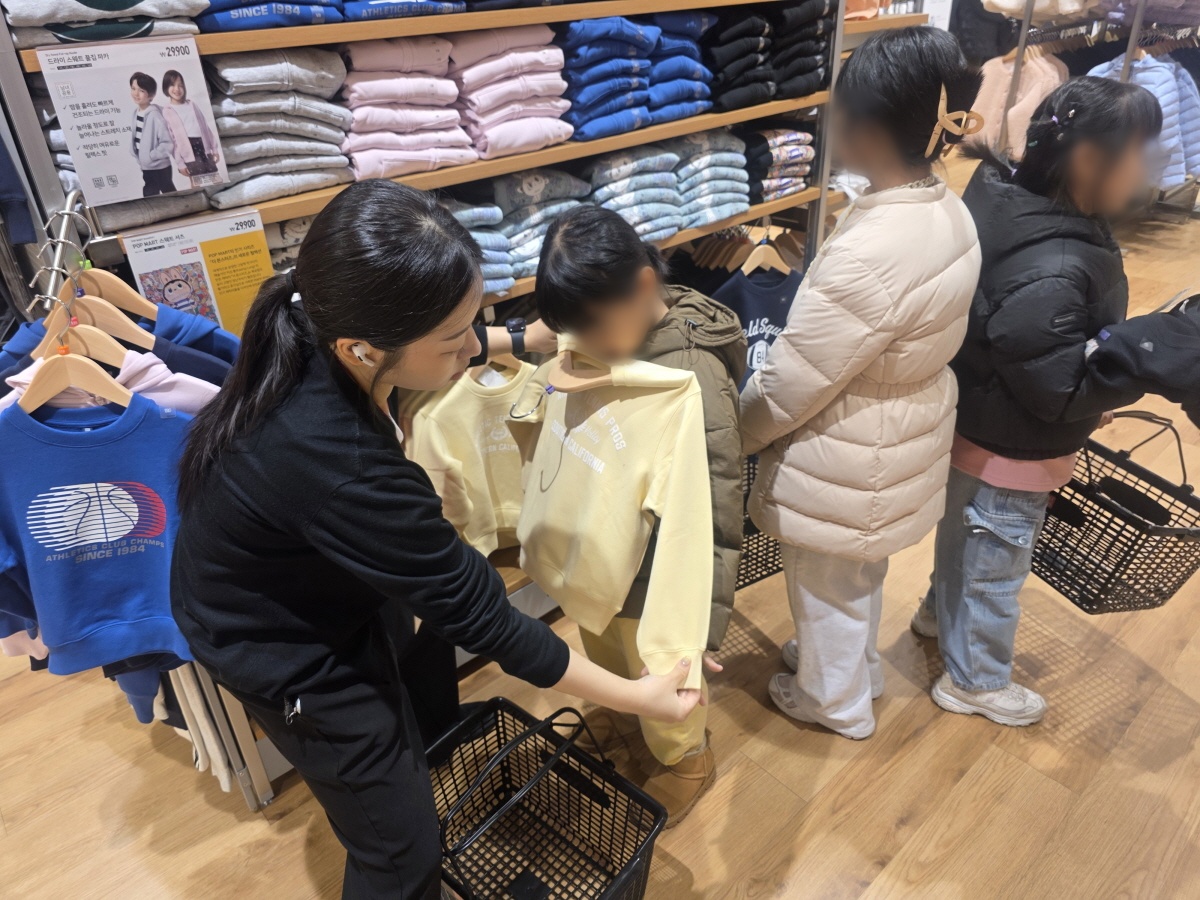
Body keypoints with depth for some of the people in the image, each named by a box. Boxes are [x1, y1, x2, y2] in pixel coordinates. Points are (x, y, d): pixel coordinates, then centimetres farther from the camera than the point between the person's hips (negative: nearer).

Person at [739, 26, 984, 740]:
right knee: (863, 571, 31)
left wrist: (730, 432, -7)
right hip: (908, 435, 8)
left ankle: (836, 701, 45)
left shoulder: (869, 256, -35)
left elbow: (786, 392, -26)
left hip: (850, 461, -8)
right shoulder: (949, 211, -6)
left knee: (828, 585, 19)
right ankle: (858, 663, 57)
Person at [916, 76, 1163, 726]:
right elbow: (1061, 388, -27)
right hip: (1010, 450, -9)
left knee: (963, 534, 31)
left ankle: (943, 612, 57)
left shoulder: (1019, 204, -5)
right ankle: (975, 680, 38)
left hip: (975, 422, 9)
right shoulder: (1050, 274, -36)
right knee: (994, 564, 13)